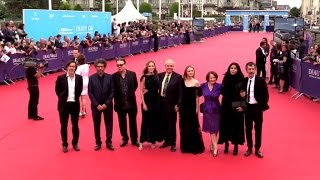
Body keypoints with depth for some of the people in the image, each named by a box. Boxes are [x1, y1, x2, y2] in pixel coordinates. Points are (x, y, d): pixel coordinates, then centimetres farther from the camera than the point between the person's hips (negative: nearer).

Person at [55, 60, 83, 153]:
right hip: (64, 104, -1)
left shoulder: (79, 78, -2)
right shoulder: (61, 78, -7)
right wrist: (63, 98, 5)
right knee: (64, 125, 8)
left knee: (75, 125, 10)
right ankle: (64, 144, 21)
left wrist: (75, 98, 5)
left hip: (75, 104, 1)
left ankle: (75, 143, 26)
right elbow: (57, 90, 3)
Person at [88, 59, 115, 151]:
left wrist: (106, 104, -10)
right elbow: (90, 93, -4)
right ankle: (98, 143, 18)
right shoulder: (92, 78, -2)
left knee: (109, 124, 5)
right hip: (96, 105, 0)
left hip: (107, 105, 0)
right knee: (96, 125, 7)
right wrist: (97, 105, -11)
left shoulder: (109, 77, -1)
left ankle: (109, 142, 15)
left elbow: (112, 91, -2)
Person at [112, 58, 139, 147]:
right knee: (122, 123, 12)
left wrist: (131, 93, 8)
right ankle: (125, 139, 28)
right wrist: (117, 97, 2)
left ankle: (134, 140, 22)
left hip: (131, 103, 0)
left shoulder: (132, 74, -3)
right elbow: (113, 89, 3)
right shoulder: (114, 76, -6)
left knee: (133, 122, 9)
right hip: (120, 104, 0)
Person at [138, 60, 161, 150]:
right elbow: (141, 91, -5)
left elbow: (159, 89, 10)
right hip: (147, 100, -3)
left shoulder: (157, 76, 5)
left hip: (156, 100, 4)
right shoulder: (144, 77, -4)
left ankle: (153, 140, 20)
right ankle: (142, 141, 11)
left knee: (155, 121, 8)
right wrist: (143, 103, -11)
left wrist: (160, 100, 1)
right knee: (146, 121, 1)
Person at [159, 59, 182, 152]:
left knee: (172, 124, 4)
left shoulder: (178, 77, -6)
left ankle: (173, 143, 17)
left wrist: (178, 104, -14)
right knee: (164, 123, 13)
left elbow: (180, 92, -8)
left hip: (171, 104, -4)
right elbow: (158, 88, 12)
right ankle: (166, 141, 29)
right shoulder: (160, 75, 7)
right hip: (161, 103, 4)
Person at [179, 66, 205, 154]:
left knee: (193, 126, 3)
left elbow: (197, 96, -3)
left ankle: (195, 147, 13)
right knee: (184, 126, 10)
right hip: (183, 106, 3)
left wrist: (197, 108, -6)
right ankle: (185, 146, 22)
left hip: (192, 106, -3)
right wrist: (178, 105, 1)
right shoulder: (182, 81, 3)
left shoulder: (196, 82, -3)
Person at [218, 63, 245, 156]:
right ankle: (226, 143, 22)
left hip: (237, 107, -2)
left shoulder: (241, 80, -7)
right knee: (226, 125, 7)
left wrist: (243, 106, -18)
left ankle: (236, 145, 16)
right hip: (226, 106, 3)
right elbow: (222, 92, 8)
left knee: (236, 125, 4)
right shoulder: (225, 79, 3)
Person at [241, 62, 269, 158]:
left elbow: (266, 95, -6)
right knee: (248, 129, 11)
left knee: (258, 129, 8)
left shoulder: (261, 81, -8)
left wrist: (263, 106, -11)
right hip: (247, 107, 3)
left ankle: (257, 149, 21)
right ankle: (249, 148, 25)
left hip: (257, 107, -3)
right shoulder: (244, 81, 1)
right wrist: (242, 95, -11)